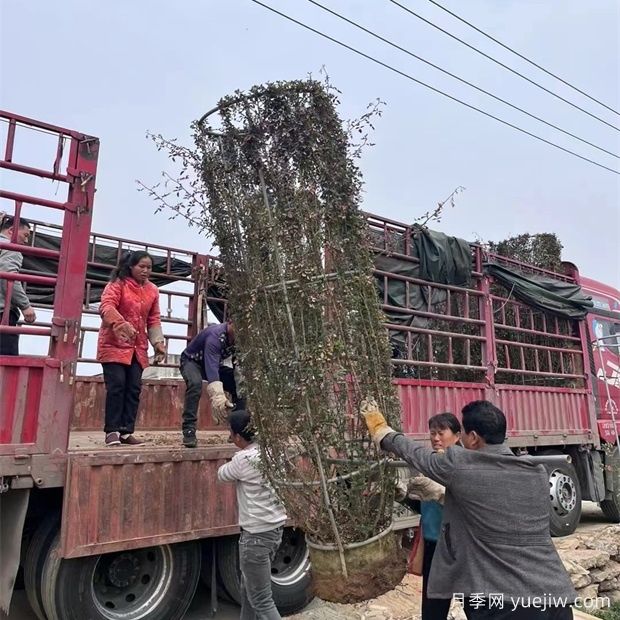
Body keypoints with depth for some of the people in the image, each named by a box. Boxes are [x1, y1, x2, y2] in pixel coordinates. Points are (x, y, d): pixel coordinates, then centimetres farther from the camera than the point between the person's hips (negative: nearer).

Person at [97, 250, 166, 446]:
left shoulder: (152, 290, 10)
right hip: (114, 344, -5)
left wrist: (158, 342, -1)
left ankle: (126, 431, 9)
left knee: (134, 388, 2)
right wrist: (122, 324, -40)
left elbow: (153, 320, 12)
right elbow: (106, 307, -22)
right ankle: (112, 431, 0)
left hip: (138, 349, 5)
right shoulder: (117, 284, -6)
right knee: (116, 386, -10)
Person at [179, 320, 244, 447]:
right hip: (192, 361, -6)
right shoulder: (215, 335, -39)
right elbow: (211, 365, -51)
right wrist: (217, 396, -62)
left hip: (215, 364, 6)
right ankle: (189, 431, -28)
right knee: (195, 384, -37)